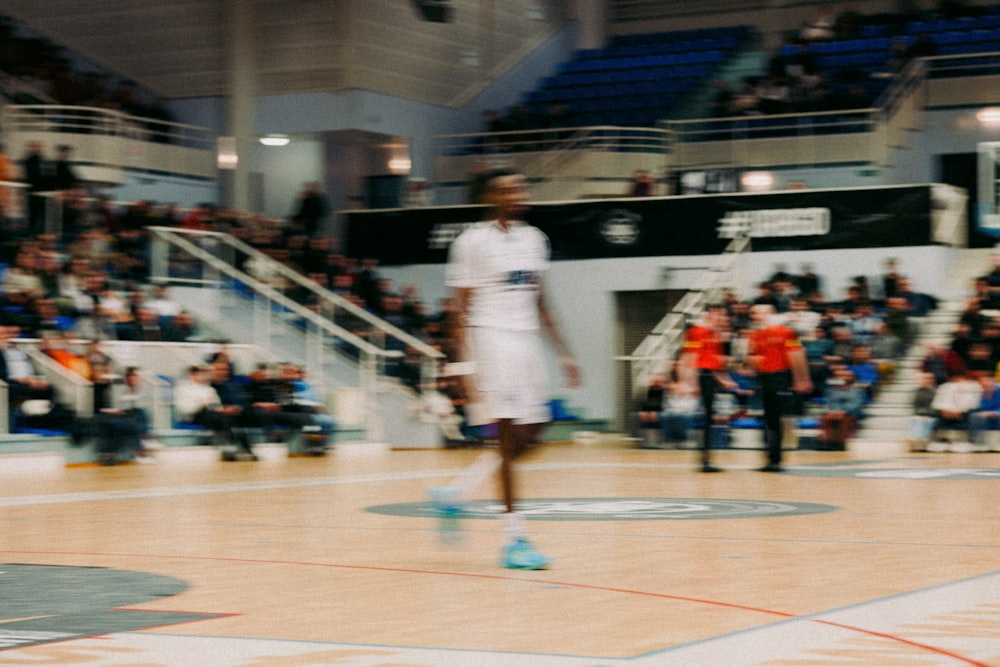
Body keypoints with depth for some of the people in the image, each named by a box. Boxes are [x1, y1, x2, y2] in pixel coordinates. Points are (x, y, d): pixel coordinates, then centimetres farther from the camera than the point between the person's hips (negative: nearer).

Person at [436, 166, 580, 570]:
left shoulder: (534, 239, 12)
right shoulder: (473, 241, -8)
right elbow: (461, 310, -9)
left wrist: (564, 354, 13)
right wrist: (465, 366, -16)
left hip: (527, 340, 8)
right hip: (490, 339, -7)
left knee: (529, 439, 8)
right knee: (509, 438, -10)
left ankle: (455, 496, 22)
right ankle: (515, 540, -7)